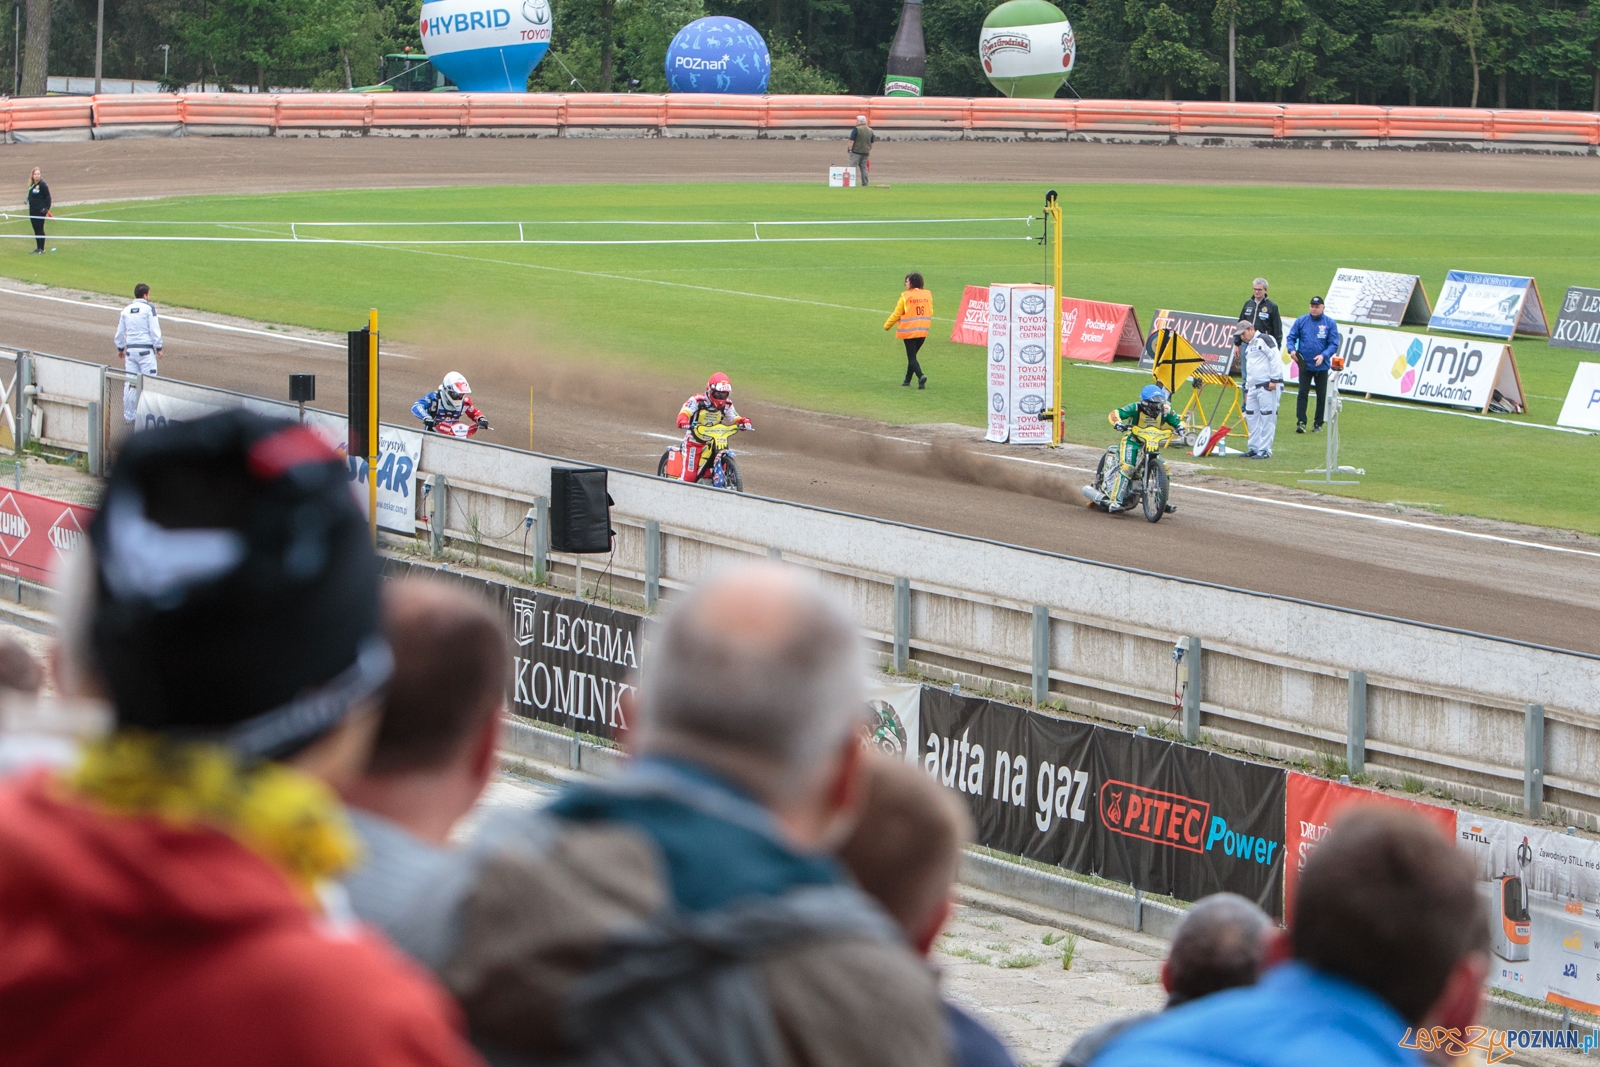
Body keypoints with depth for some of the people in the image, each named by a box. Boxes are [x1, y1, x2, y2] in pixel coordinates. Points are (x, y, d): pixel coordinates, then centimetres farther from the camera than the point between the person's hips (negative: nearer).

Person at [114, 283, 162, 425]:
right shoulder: (149, 308, -7)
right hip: (145, 349, -5)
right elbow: (155, 330, -10)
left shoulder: (126, 310, 9)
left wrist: (120, 348, 29)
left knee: (130, 384, 9)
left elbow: (120, 332, 15)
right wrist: (158, 348, 0)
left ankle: (129, 416, 12)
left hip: (130, 350, 5)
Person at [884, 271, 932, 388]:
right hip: (923, 332, 5)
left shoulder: (906, 296, -12)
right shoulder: (927, 295, 2)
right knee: (912, 356, 19)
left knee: (912, 357, -3)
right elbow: (930, 313, 10)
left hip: (909, 331, -5)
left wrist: (887, 325, 9)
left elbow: (897, 314, -6)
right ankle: (907, 380, 22)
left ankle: (921, 376, -25)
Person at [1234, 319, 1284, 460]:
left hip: (1267, 386, -10)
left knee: (1267, 418, -8)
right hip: (1253, 387, 10)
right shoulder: (1249, 346, 24)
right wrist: (1247, 390, 25)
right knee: (1251, 417, 9)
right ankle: (1255, 448, 16)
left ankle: (1265, 450, -7)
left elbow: (1275, 358, -15)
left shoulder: (1264, 340, -6)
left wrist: (1274, 380, -18)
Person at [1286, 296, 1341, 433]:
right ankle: (1301, 422, -9)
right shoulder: (1301, 321, 1)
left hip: (1322, 366, 0)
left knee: (1321, 395, 7)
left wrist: (1323, 355, -21)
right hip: (1305, 364, 0)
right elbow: (1291, 337, 4)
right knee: (1303, 392, -8)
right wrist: (1292, 349, -16)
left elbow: (1334, 344, -6)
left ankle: (1318, 424, 17)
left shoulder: (1330, 323, -3)